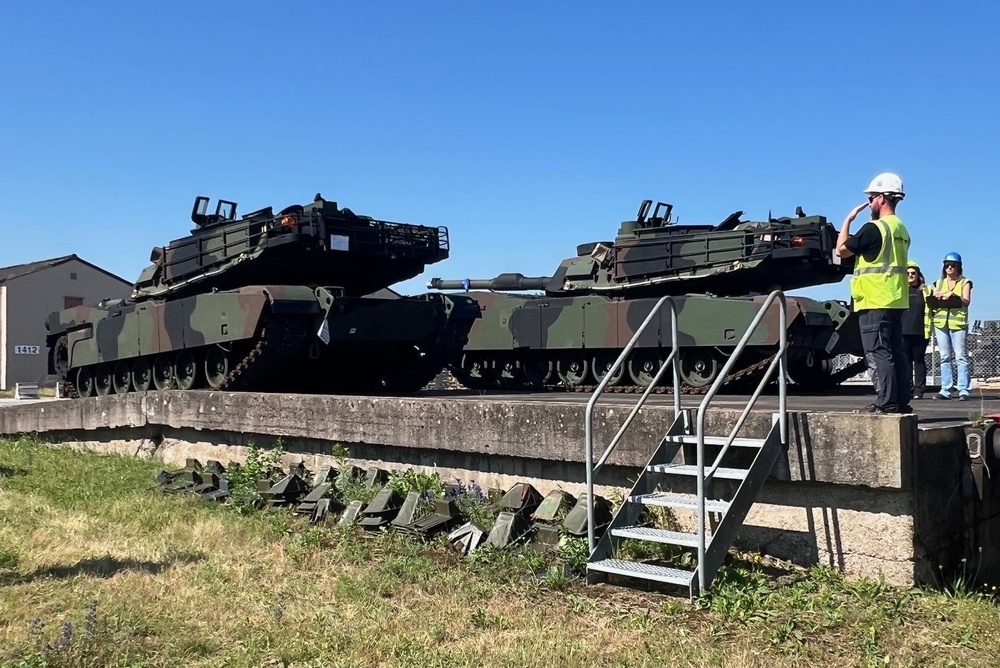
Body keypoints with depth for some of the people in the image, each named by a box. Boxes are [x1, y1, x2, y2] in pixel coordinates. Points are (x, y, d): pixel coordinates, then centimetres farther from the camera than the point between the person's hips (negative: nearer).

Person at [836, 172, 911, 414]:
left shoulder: (874, 228, -13)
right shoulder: (901, 230, 15)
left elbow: (841, 250, -6)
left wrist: (848, 219, 3)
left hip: (875, 302, -9)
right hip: (896, 301, 9)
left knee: (878, 353, -7)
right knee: (895, 353, 11)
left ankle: (886, 403, -7)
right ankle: (901, 401, 14)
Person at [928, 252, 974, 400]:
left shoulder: (965, 282, 9)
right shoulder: (938, 283, 19)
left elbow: (966, 301, -4)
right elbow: (931, 301, 11)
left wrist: (953, 295, -20)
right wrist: (936, 297, -10)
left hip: (958, 323, -3)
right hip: (941, 323, 3)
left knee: (961, 357, -7)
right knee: (945, 358, 3)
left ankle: (963, 390, -9)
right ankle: (945, 390, 4)